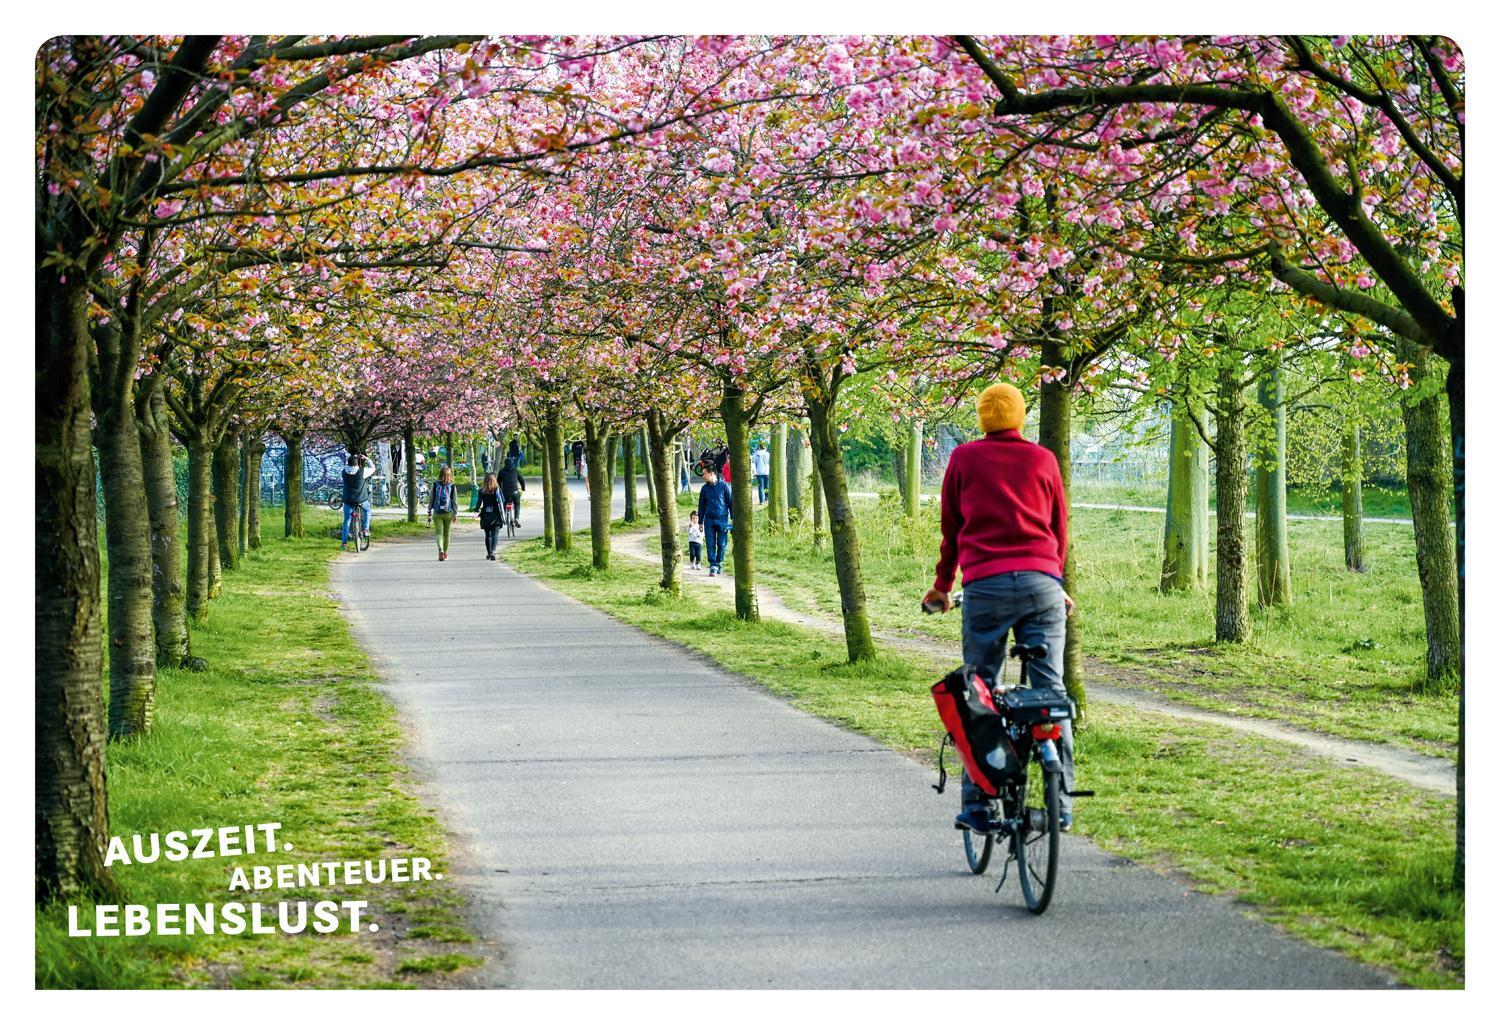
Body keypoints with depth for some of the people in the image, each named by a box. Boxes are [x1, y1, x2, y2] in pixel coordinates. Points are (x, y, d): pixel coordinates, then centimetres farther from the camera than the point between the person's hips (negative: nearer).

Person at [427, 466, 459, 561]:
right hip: (448, 513, 0)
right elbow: (455, 501, -1)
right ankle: (445, 553, 26)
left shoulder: (435, 485, -1)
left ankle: (440, 550, -26)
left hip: (437, 513, 0)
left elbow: (431, 499, 2)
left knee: (439, 533, -3)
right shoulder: (453, 487, -3)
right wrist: (455, 514, 5)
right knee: (446, 533, 15)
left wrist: (429, 512, 9)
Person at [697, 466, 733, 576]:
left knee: (721, 544, 2)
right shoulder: (704, 488, 8)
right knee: (711, 544, -3)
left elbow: (731, 502, 3)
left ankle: (719, 563, 21)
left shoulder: (723, 486, -2)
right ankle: (713, 567, -1)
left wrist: (733, 517, 1)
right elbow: (701, 506, 15)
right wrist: (700, 522, 13)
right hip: (709, 520, 3)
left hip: (722, 519, -3)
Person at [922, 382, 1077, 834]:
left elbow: (951, 529, 16)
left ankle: (977, 807, 3)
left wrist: (942, 586, 29)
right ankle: (1061, 804, 0)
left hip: (985, 585, -1)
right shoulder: (1043, 459, 13)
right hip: (1042, 581, 1)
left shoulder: (963, 459, 10)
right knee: (1051, 691, 2)